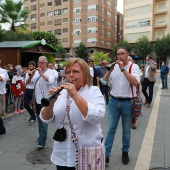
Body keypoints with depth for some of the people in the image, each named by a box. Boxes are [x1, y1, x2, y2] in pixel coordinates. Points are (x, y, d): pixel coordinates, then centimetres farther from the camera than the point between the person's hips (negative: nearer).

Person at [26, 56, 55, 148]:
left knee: (43, 120, -7)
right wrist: (31, 75, -9)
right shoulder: (35, 72, 10)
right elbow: (27, 83, 8)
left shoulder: (50, 72, -6)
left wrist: (41, 73, -23)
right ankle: (42, 135, 32)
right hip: (37, 99, 6)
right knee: (39, 119, 17)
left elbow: (50, 81, -25)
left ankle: (42, 141, -4)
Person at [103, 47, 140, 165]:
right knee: (111, 128, 4)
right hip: (114, 102, 2)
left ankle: (125, 152, 31)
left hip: (128, 102, -2)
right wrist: (110, 70, -14)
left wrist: (123, 69, -21)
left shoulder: (134, 66, -4)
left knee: (126, 130, 12)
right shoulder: (114, 66, 5)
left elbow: (135, 82, -20)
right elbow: (104, 81, 1)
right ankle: (106, 155, 11)